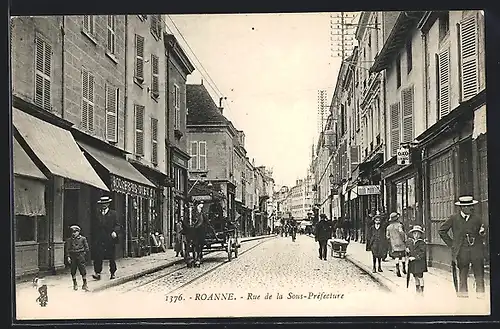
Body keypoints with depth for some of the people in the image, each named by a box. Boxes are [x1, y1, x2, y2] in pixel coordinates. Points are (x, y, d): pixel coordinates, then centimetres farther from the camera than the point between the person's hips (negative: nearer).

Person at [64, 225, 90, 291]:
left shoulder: (83, 239, 5)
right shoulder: (69, 240, 8)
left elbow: (86, 248, 8)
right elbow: (67, 249, 6)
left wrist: (84, 253, -2)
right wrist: (68, 256, -3)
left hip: (80, 256, -2)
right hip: (72, 257, 2)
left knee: (83, 270, -6)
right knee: (73, 271, 6)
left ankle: (85, 285, 1)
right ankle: (75, 284, 22)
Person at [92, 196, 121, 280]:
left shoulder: (113, 213, 6)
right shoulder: (97, 214, 11)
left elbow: (117, 225, 3)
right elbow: (96, 226, 12)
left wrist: (115, 231, -17)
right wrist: (95, 238, 6)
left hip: (110, 238, -1)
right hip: (99, 239, 1)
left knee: (112, 258, 5)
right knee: (97, 256, -13)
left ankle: (112, 273, 16)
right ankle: (97, 273, -13)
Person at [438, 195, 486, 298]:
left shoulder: (476, 219, 8)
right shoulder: (454, 218, 2)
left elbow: (481, 234, 22)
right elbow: (442, 230, 10)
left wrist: (482, 233, -1)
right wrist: (451, 243, 6)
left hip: (476, 251, 2)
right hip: (462, 252, -1)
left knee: (479, 276, -1)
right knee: (463, 275, 2)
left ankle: (481, 296, 3)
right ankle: (463, 294, 8)